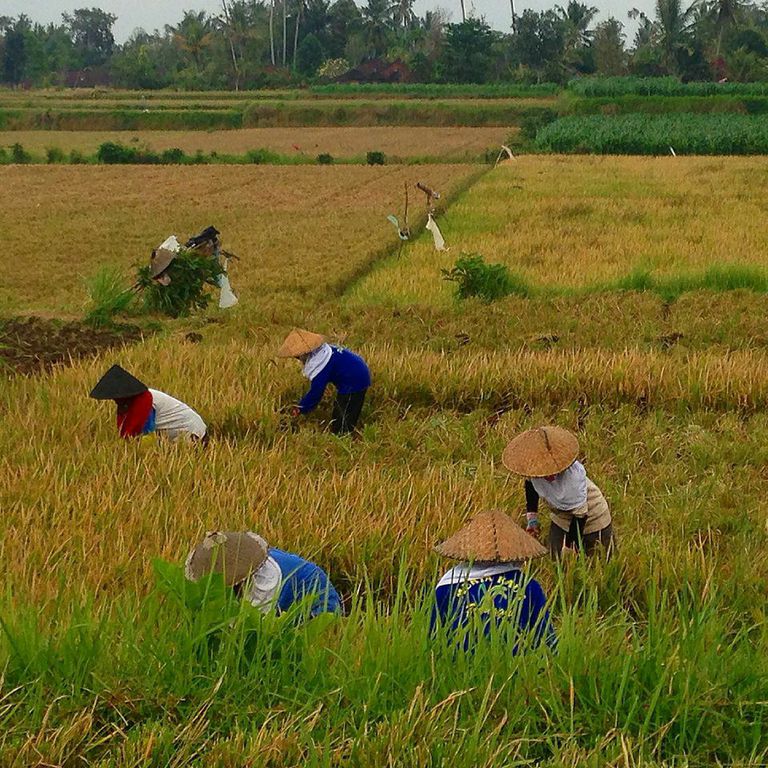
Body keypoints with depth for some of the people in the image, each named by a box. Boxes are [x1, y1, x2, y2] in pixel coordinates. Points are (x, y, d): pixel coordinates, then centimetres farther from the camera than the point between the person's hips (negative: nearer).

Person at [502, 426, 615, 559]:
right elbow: (530, 484, 2)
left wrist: (570, 548, -24)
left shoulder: (573, 475, -41)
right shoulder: (533, 468, -24)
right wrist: (532, 518, 0)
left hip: (591, 520, -5)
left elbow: (579, 515, -30)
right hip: (561, 520, 5)